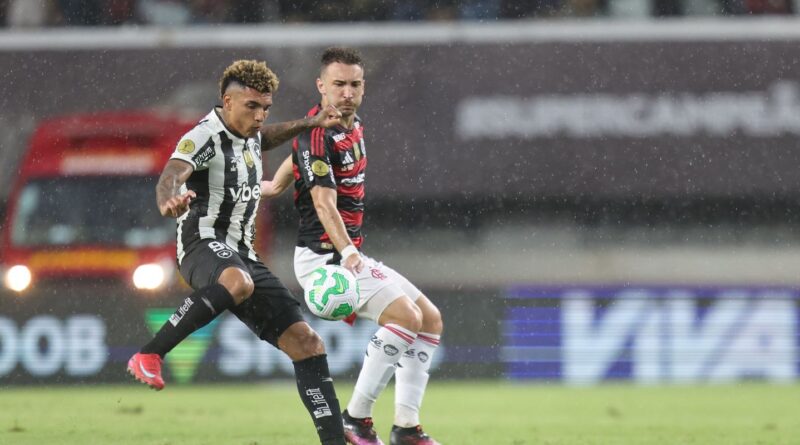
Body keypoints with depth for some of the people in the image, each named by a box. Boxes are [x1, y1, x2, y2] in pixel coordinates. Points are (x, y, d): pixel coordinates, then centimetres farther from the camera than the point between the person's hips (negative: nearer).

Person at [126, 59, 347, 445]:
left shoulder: (249, 135, 14)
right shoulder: (204, 138, -13)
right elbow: (171, 175, -35)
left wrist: (308, 124, 39)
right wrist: (169, 200, -57)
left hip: (241, 253, 9)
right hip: (204, 243, -9)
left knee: (305, 342, 0)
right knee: (237, 282, -45)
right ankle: (148, 356, -38)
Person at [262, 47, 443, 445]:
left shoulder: (353, 125, 12)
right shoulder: (317, 135, -18)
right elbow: (324, 202, -30)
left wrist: (277, 185, 47)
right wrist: (346, 251, -44)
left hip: (351, 256, 10)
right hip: (324, 256, -10)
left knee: (430, 320, 7)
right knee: (406, 315, -24)